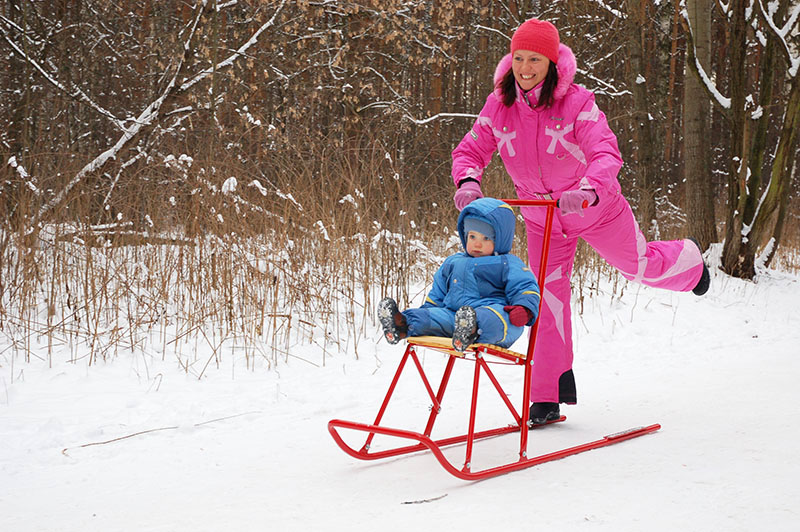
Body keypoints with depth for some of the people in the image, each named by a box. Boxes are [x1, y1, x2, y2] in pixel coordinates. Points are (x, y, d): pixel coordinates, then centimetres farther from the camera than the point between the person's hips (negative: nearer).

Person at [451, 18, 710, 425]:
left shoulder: (576, 103, -27)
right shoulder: (498, 106, -15)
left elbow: (606, 154, -38)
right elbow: (470, 150, -11)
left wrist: (587, 191, -58)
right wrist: (468, 181, -35)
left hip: (596, 208, -2)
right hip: (542, 217, 3)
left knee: (640, 266, 15)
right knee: (548, 296, -4)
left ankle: (687, 261, 53)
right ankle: (550, 394, 2)